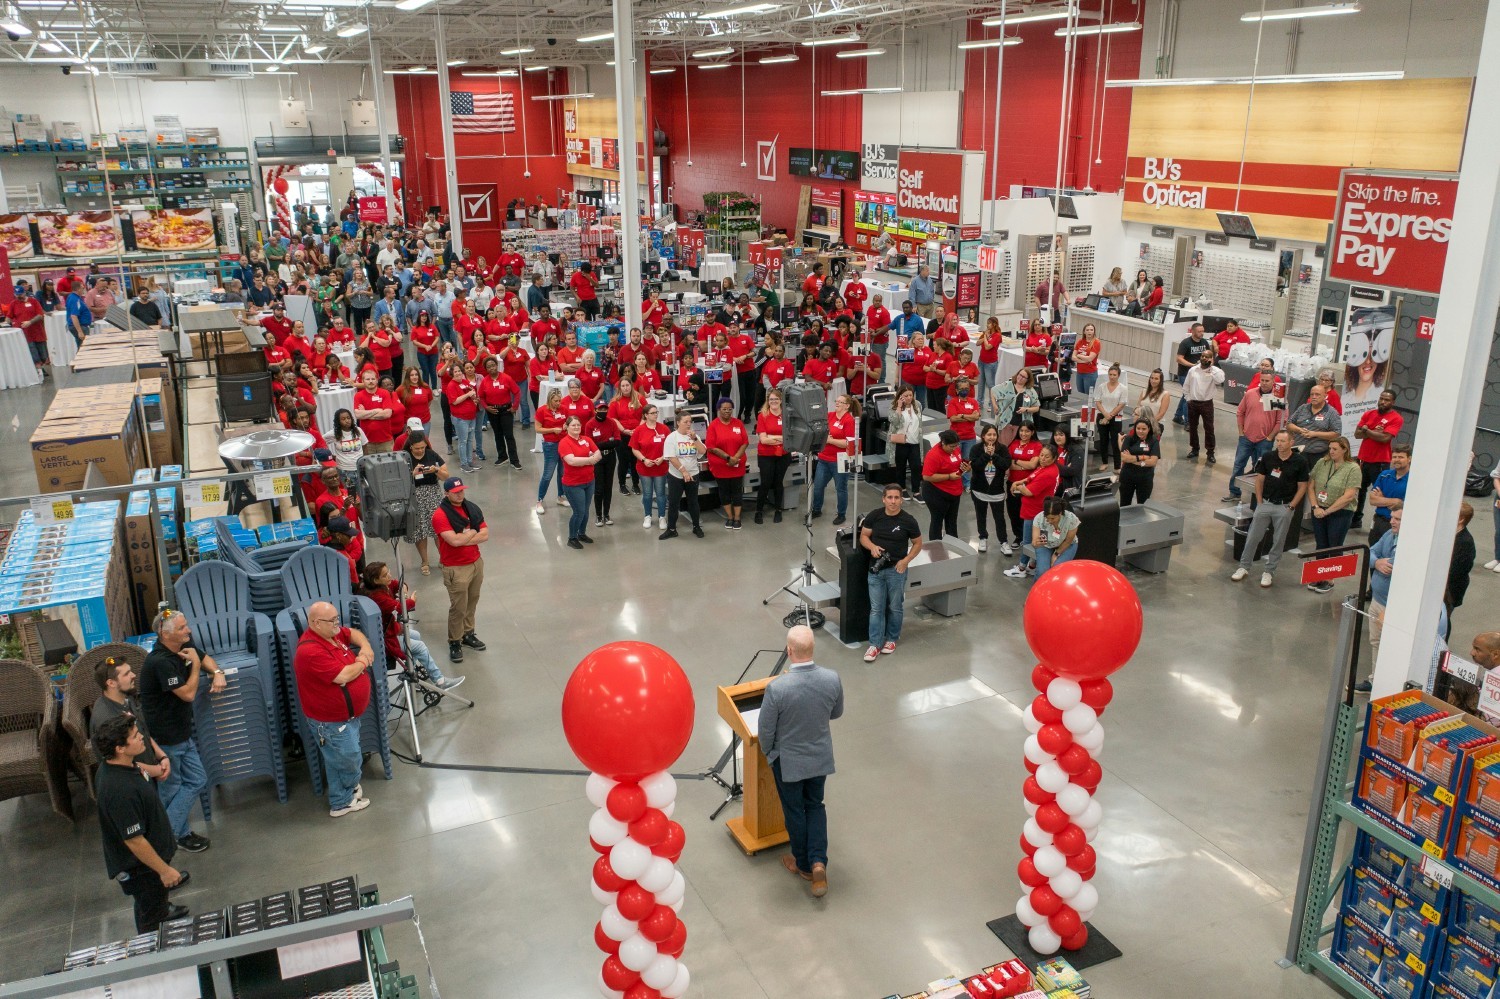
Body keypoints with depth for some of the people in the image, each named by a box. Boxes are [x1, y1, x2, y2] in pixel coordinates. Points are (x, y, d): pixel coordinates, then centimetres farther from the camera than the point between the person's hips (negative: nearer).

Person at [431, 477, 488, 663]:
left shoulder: (472, 509, 5)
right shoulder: (441, 515, -16)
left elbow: (485, 535, -2)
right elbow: (454, 540, -26)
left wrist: (463, 539, -15)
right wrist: (472, 532, -9)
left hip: (476, 562, 6)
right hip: (456, 569, -6)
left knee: (472, 602, 15)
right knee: (458, 608, 0)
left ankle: (468, 634, 32)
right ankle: (454, 643, 14)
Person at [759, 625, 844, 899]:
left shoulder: (777, 687, -31)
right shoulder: (832, 679, -19)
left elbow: (766, 729, -17)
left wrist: (768, 753, 4)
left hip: (788, 761, -3)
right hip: (821, 757, 3)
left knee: (794, 811, 19)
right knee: (815, 805, 25)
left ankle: (804, 864, 36)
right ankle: (818, 861, 12)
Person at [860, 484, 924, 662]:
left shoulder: (908, 520, -9)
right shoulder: (874, 516, -3)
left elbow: (917, 543, 2)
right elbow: (863, 536, 5)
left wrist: (906, 560, -10)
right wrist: (872, 546, -16)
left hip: (896, 569, -1)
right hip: (876, 569, 2)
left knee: (895, 607, 11)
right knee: (876, 608, 4)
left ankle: (892, 639, 30)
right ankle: (875, 644, 10)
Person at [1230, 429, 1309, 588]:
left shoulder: (1300, 461, -8)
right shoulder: (1268, 458, -3)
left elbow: (1302, 487, -2)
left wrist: (1291, 506, -7)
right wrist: (1259, 502, 0)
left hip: (1284, 507, -2)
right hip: (1265, 503, 2)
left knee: (1278, 541, 7)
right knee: (1253, 537, 4)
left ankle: (1269, 571, 18)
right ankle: (1244, 567, 16)